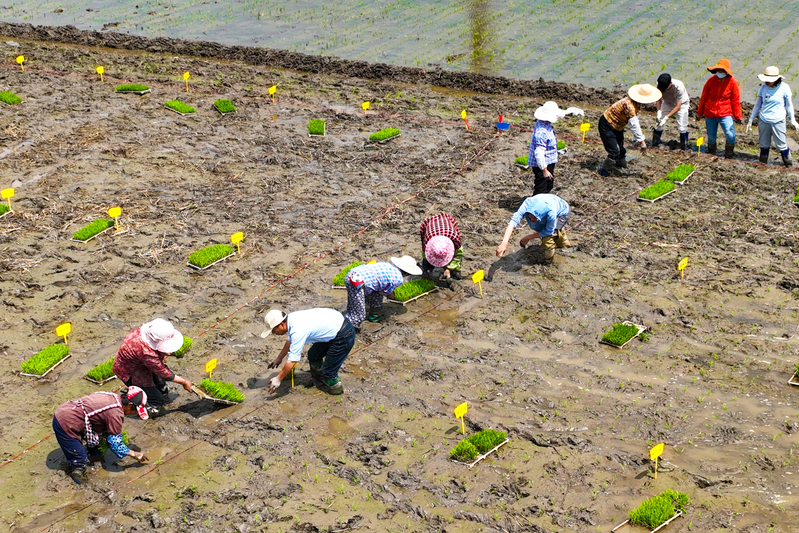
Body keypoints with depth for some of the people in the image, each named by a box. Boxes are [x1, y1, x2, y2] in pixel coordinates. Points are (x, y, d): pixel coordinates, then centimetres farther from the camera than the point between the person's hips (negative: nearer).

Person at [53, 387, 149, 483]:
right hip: (65, 425, -10)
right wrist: (134, 454, -5)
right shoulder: (116, 413, -23)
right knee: (80, 461, 2)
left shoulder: (113, 397, 4)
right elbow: (115, 443, -15)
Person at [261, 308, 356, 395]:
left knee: (328, 370, -3)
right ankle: (320, 384, 34)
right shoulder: (291, 317, 0)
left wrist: (278, 379, -11)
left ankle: (336, 388, 23)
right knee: (313, 355, 19)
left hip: (344, 335, -10)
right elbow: (290, 341, 22)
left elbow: (293, 360, -21)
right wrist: (279, 358, 31)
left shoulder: (298, 331, -28)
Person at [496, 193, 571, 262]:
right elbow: (514, 221, -50)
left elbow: (548, 231, -30)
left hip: (563, 213, -5)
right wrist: (504, 243, -62)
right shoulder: (527, 204, -41)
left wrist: (528, 238, -23)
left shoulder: (550, 213, -49)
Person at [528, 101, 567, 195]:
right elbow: (539, 153, -30)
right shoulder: (542, 132, -31)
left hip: (549, 162, 10)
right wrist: (544, 170, -26)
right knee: (541, 190, 0)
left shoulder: (541, 123, -2)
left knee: (549, 186, 24)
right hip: (542, 165, -10)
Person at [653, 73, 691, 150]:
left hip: (681, 104, -4)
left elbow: (678, 107, -35)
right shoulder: (660, 85, -27)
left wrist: (666, 117, -41)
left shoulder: (679, 87, -39)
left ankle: (684, 149, 4)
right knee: (659, 124, -2)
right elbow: (658, 99, -12)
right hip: (667, 103, 4)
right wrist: (659, 111, -30)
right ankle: (654, 146, 12)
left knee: (682, 127, -11)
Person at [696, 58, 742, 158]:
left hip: (725, 114, -2)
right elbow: (704, 97, 8)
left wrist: (738, 116, 4)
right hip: (710, 114, 2)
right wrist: (699, 113, 15)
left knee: (731, 136, -14)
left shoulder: (732, 82, -7)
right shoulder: (711, 80, -2)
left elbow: (735, 101, 1)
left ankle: (729, 155, 6)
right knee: (711, 137, 10)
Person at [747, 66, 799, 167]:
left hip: (778, 121, -3)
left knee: (782, 145, 0)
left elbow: (789, 105, 5)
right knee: (764, 144, 10)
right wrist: (750, 120, 13)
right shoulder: (763, 87, 1)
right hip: (763, 121, 3)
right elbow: (757, 104, 11)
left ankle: (788, 165, 14)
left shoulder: (784, 88, -6)